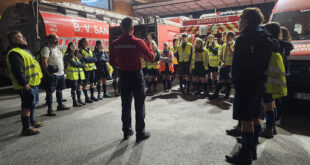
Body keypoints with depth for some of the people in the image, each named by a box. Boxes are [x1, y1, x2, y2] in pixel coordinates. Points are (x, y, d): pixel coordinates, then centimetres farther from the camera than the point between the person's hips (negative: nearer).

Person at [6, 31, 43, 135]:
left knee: (32, 104, 21)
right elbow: (18, 71, -23)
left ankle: (32, 121, 36)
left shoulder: (23, 50, 18)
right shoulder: (14, 53, -17)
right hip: (26, 85, -11)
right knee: (27, 106, -4)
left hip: (33, 83, 11)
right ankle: (26, 128, 4)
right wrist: (25, 84, -24)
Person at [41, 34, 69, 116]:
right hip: (53, 75, -8)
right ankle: (50, 109, 3)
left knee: (59, 90, 16)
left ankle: (60, 105, 28)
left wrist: (62, 69, 15)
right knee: (50, 92, -2)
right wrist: (48, 72, -20)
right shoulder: (46, 49, -11)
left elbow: (62, 59, 25)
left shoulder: (57, 48, 17)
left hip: (61, 73, 9)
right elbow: (44, 62, -18)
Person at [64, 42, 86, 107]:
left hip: (80, 73, 6)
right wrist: (79, 64, -3)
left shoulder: (78, 54, 17)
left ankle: (79, 100, 20)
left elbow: (83, 63, 10)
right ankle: (74, 102, 4)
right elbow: (72, 63, -15)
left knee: (79, 86, 10)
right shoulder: (67, 55, -3)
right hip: (72, 73, -6)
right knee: (74, 88, -3)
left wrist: (76, 64, -7)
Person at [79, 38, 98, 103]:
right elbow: (84, 59, -16)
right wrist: (92, 59, -7)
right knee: (85, 83, -1)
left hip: (92, 68, 7)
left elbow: (95, 59, 8)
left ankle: (92, 96, 19)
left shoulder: (89, 50, 16)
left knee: (92, 82, 10)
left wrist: (88, 59, -8)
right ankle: (86, 97, 6)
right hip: (86, 69, -6)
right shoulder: (81, 51, -3)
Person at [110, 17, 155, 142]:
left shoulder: (115, 44, -5)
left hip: (123, 76, 4)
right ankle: (140, 133, 14)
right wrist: (149, 46, 8)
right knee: (139, 105, 7)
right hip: (136, 76, -3)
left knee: (126, 104, 15)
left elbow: (113, 62, 4)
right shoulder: (138, 42, -15)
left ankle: (126, 131, 26)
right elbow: (151, 58, -7)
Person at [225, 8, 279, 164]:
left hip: (246, 84, -9)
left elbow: (237, 65, -17)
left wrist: (236, 82, -5)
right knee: (255, 117, 16)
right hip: (259, 83, 9)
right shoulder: (265, 38, 12)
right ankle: (252, 149, 28)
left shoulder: (243, 39, -14)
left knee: (246, 120, -3)